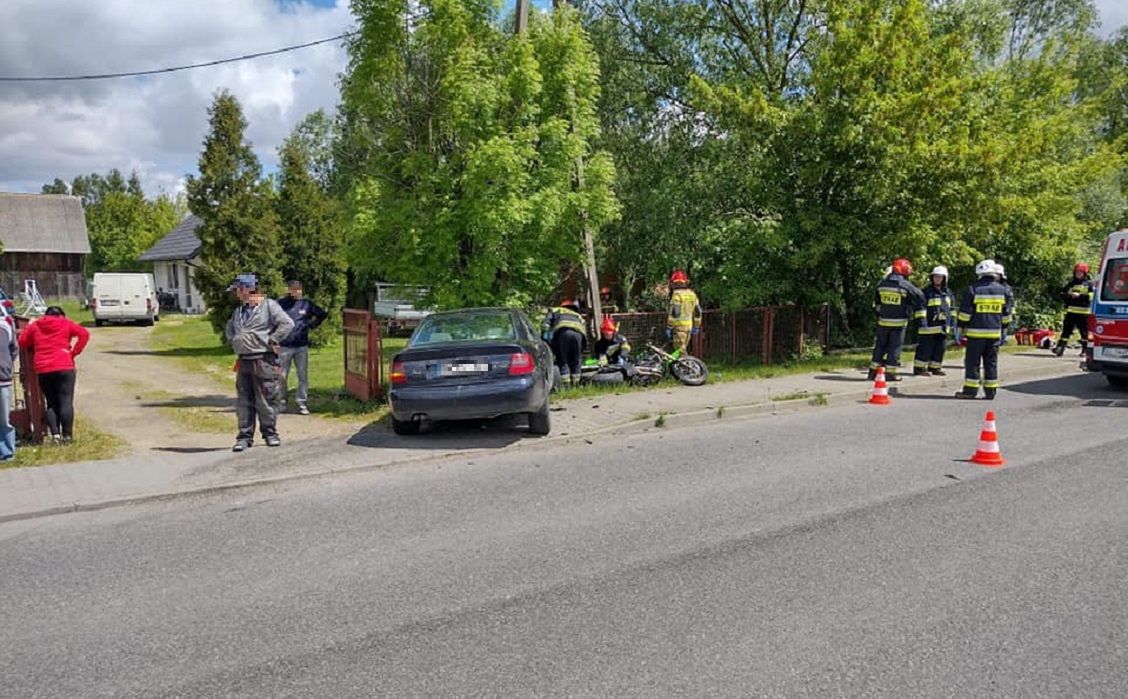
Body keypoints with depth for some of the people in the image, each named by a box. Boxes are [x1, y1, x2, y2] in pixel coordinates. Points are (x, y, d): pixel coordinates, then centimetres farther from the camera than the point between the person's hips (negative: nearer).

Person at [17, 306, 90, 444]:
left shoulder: (35, 326, 14)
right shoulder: (66, 323, 7)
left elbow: (22, 341, 13)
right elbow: (84, 334, -5)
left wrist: (37, 348, 24)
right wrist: (74, 352, -2)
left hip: (42, 370, 3)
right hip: (64, 367, -3)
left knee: (52, 403, 11)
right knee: (66, 401, -2)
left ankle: (55, 434, 1)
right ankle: (67, 435, -5)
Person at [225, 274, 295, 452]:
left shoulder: (269, 306, -5)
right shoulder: (239, 311, 18)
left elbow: (287, 324, -15)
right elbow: (229, 328, 35)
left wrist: (271, 341, -14)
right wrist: (233, 342, 17)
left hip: (263, 362, -7)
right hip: (243, 362, 7)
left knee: (264, 400, 0)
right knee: (243, 402, 6)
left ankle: (270, 433, 14)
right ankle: (245, 436, 12)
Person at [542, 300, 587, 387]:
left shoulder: (555, 311, 35)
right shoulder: (579, 316, 41)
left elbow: (545, 325, 15)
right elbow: (585, 335, 29)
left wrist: (545, 337, 10)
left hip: (563, 332, -3)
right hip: (579, 334, 3)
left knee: (563, 362, 1)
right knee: (575, 363, 14)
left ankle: (566, 385, -8)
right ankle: (575, 385, 11)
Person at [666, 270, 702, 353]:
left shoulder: (677, 294, -11)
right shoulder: (692, 294, 13)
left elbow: (674, 313, -17)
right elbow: (698, 312, 16)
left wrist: (668, 328, -13)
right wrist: (696, 327, 22)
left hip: (679, 325, -8)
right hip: (689, 326, 8)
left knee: (679, 351, -7)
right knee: (682, 350, 16)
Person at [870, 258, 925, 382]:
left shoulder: (882, 284, 5)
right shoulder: (906, 286, -10)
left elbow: (876, 300, 21)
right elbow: (919, 299, -7)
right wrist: (920, 317, 3)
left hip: (883, 321, 4)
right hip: (899, 322, -4)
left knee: (880, 345, 12)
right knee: (895, 347, 2)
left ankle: (873, 371, 11)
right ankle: (890, 373, 3)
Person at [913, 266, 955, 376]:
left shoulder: (949, 294, 12)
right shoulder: (927, 292, -6)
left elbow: (952, 309, 20)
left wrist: (952, 323, 16)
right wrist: (922, 323, -15)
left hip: (943, 327, 6)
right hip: (929, 326, -6)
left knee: (940, 348, 10)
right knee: (925, 348, -5)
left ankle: (935, 367, 21)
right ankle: (919, 368, 2)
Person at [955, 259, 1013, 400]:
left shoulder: (973, 290, -7)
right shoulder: (1003, 290, 7)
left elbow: (965, 312, -8)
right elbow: (1007, 313, 12)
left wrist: (960, 329, 1)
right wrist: (1003, 328, 21)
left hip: (976, 332, -4)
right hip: (995, 333, 4)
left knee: (972, 362, 1)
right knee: (991, 362, 9)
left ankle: (970, 390, 1)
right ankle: (990, 392, 10)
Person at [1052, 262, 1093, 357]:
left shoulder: (1089, 284, 4)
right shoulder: (1070, 283, 15)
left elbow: (1091, 296, -8)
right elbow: (1062, 294, 12)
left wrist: (1079, 295, -15)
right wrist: (1069, 295, -7)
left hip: (1084, 312, -2)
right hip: (1071, 311, 3)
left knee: (1084, 332, 5)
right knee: (1066, 330, -3)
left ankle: (1085, 350, 15)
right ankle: (1060, 347, -7)